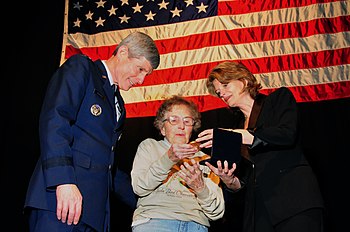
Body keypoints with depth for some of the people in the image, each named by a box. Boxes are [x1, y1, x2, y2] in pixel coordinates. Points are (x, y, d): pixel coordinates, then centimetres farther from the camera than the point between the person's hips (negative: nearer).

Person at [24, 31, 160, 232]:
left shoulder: (118, 104, 27)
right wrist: (64, 180, -23)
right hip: (61, 195, -7)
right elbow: (54, 119, -12)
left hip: (96, 207, 8)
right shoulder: (81, 67, 4)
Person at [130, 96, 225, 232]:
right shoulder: (149, 146, 18)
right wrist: (168, 159, -14)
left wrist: (201, 188, -8)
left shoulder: (203, 159, 21)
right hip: (153, 219, -2)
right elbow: (139, 187, -1)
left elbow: (217, 213, 12)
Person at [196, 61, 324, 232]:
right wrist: (228, 180, -6)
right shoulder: (236, 128, 23)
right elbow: (241, 182, 16)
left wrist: (242, 136, -15)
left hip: (295, 199, -4)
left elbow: (288, 134, -10)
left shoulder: (280, 98, 11)